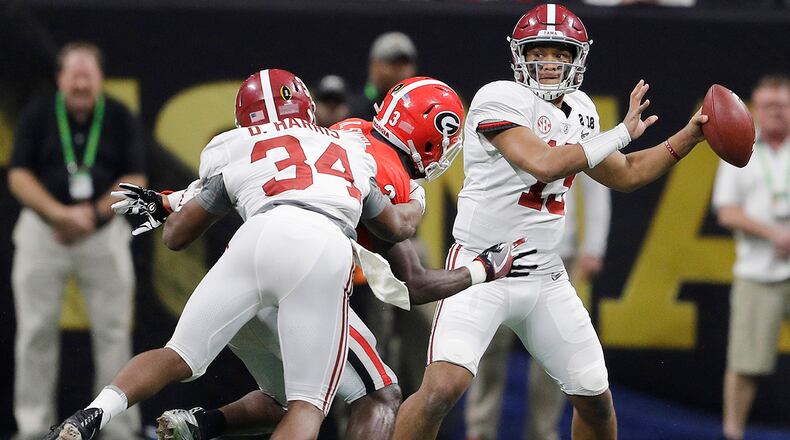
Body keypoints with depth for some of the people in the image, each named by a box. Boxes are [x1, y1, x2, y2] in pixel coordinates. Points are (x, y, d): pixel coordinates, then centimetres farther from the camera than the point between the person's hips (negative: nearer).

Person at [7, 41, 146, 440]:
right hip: (43, 230, 0)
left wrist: (92, 214, -15)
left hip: (104, 231, 0)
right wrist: (60, 213, -18)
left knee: (113, 329, -2)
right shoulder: (37, 115, -1)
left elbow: (135, 181, -1)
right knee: (36, 330, -1)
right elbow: (19, 178, -4)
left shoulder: (121, 119, 0)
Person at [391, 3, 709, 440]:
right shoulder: (500, 99, -14)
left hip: (545, 278, 7)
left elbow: (624, 174, 24)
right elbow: (543, 163, -27)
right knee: (443, 387, -24)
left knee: (596, 399, 11)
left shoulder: (580, 112, 10)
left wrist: (689, 136, 14)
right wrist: (622, 132, -17)